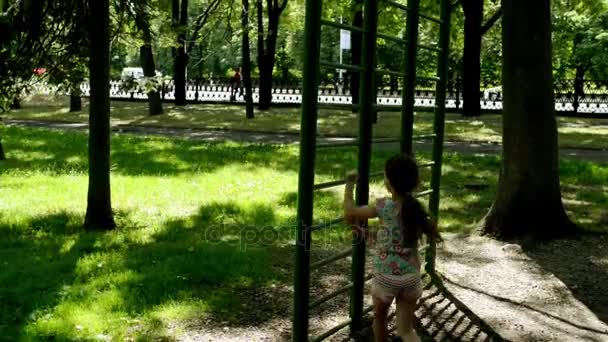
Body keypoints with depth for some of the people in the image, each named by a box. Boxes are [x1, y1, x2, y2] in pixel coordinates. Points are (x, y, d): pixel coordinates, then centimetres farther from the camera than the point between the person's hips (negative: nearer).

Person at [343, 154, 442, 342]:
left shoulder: (384, 206, -17)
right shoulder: (418, 210, -4)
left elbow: (349, 214, -7)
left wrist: (349, 184, 6)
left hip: (385, 278, -3)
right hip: (411, 278, 3)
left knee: (379, 317, 26)